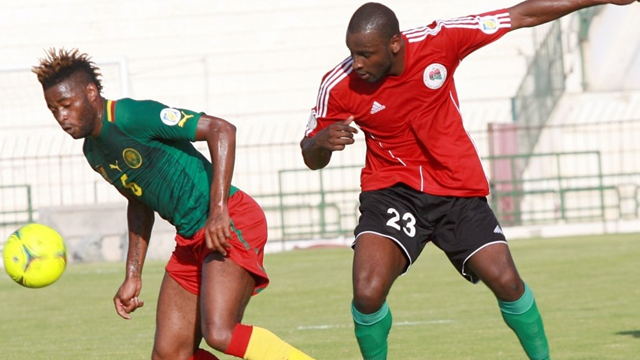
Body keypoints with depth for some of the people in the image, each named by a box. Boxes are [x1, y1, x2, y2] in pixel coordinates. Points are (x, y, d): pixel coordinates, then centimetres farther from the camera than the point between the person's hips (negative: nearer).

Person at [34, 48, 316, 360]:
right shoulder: (93, 152, 11)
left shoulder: (132, 116, -16)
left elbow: (221, 130, -21)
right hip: (190, 239, 9)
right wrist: (133, 276, 21)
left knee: (220, 335, -27)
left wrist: (218, 210, -27)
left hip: (231, 224, -9)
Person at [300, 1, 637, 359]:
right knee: (368, 293, -22)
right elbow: (312, 159, -1)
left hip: (458, 191, 1)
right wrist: (322, 142, -27)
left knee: (507, 283, -4)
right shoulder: (339, 86, -15)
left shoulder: (439, 41, -16)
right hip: (392, 192, -1)